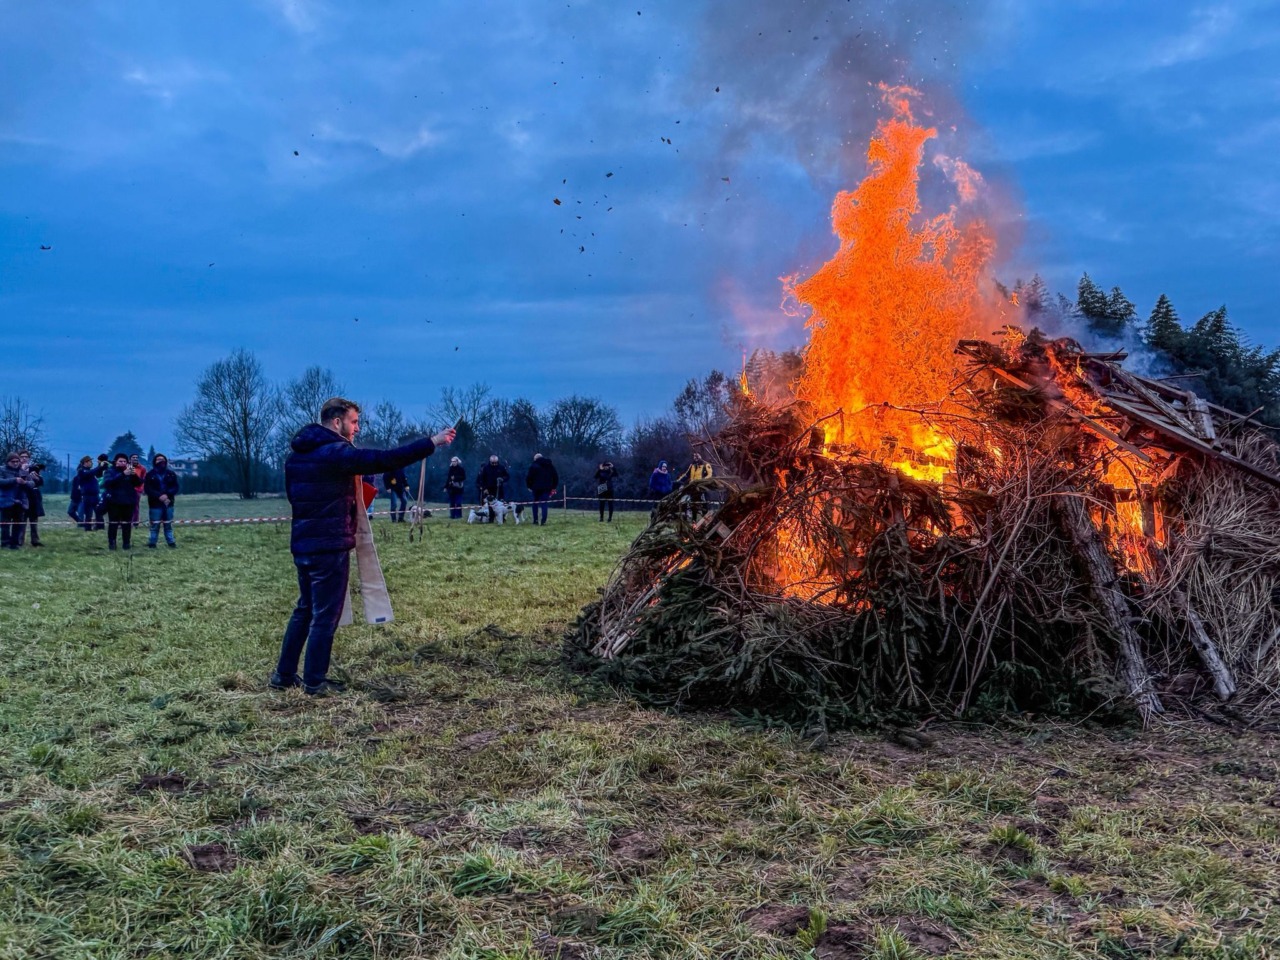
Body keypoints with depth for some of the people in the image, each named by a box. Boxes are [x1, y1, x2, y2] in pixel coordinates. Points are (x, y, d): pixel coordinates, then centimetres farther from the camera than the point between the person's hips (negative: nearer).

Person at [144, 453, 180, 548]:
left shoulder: (171, 474, 8)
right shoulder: (150, 474, 2)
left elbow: (176, 487, 3)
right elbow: (147, 488, -6)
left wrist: (167, 495, -14)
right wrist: (159, 496, -19)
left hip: (168, 503, 2)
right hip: (155, 504, -2)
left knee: (168, 524, 6)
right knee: (154, 525, -2)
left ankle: (171, 542, 12)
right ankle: (152, 543, 4)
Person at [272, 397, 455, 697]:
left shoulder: (297, 453, 11)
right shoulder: (336, 452, -16)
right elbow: (386, 459, -23)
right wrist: (432, 442, -20)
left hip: (302, 544, 9)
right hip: (330, 546, -9)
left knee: (305, 609, 19)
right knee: (326, 615, 1)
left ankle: (284, 675, 25)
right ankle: (314, 682, 9)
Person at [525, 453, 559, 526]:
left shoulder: (533, 466, -1)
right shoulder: (550, 465, 14)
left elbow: (529, 477, -5)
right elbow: (556, 477, 15)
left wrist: (529, 486, 7)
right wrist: (554, 487, 17)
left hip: (536, 488, -2)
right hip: (547, 488, 3)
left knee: (535, 503, 12)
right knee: (544, 504, 2)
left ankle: (535, 520, 9)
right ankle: (543, 521, -10)